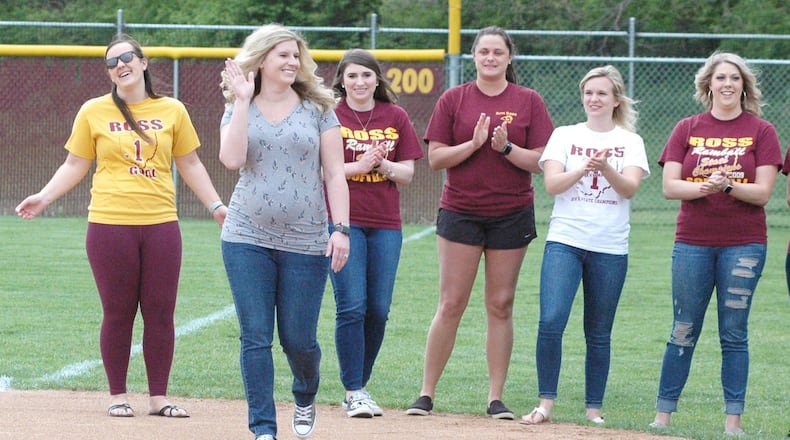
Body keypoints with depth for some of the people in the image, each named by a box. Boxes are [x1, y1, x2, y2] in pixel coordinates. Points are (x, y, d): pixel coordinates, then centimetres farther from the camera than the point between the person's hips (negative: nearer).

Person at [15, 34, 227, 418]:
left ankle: (158, 396, 10)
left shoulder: (172, 111, 8)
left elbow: (190, 165, 15)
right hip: (109, 224, -1)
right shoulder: (94, 112, 5)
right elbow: (75, 166, 9)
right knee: (118, 312, 2)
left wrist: (215, 205, 9)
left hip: (160, 224, 2)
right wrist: (44, 197, -3)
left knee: (160, 312, 2)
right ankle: (117, 395, 12)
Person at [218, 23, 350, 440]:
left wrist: (341, 228, -7)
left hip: (305, 243, 0)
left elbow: (334, 173, 2)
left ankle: (305, 398, 34)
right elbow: (232, 159, -12)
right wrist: (242, 101, -12)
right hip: (247, 240, 0)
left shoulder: (317, 109, 5)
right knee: (255, 337, -3)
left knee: (298, 338, 2)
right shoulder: (239, 110, 6)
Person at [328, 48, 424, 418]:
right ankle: (353, 392, -5)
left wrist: (384, 165, -11)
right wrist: (358, 166, -16)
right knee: (352, 306, -11)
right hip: (342, 220, -4)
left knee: (378, 310, 3)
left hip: (386, 224, 4)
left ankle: (360, 387, 16)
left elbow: (408, 173, 9)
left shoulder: (395, 117, 10)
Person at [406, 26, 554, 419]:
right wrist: (474, 144, -15)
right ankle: (426, 393, 2)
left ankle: (496, 398, 8)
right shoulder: (453, 99, 4)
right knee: (451, 303, -3)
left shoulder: (529, 101, 3)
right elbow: (435, 158, -1)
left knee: (501, 305, 3)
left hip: (511, 216, 1)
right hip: (461, 211, -1)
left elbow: (541, 162, -1)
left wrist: (507, 147, -17)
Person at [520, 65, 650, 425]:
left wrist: (606, 168, -25)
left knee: (599, 333, 4)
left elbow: (630, 188, -6)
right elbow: (552, 184, -3)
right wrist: (584, 168, -20)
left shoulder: (630, 142, 8)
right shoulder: (564, 136, 9)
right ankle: (546, 403, -9)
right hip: (564, 242, 0)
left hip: (611, 249, 0)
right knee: (551, 321, -15)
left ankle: (594, 408, 13)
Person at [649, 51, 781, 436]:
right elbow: (669, 186, 0)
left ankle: (733, 420, 3)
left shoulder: (761, 131, 3)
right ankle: (663, 415, 6)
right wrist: (704, 187, -19)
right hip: (692, 242, 1)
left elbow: (763, 192, -5)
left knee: (734, 333, 0)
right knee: (683, 333, 3)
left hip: (744, 244, -1)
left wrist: (728, 186, -23)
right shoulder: (687, 129, 8)